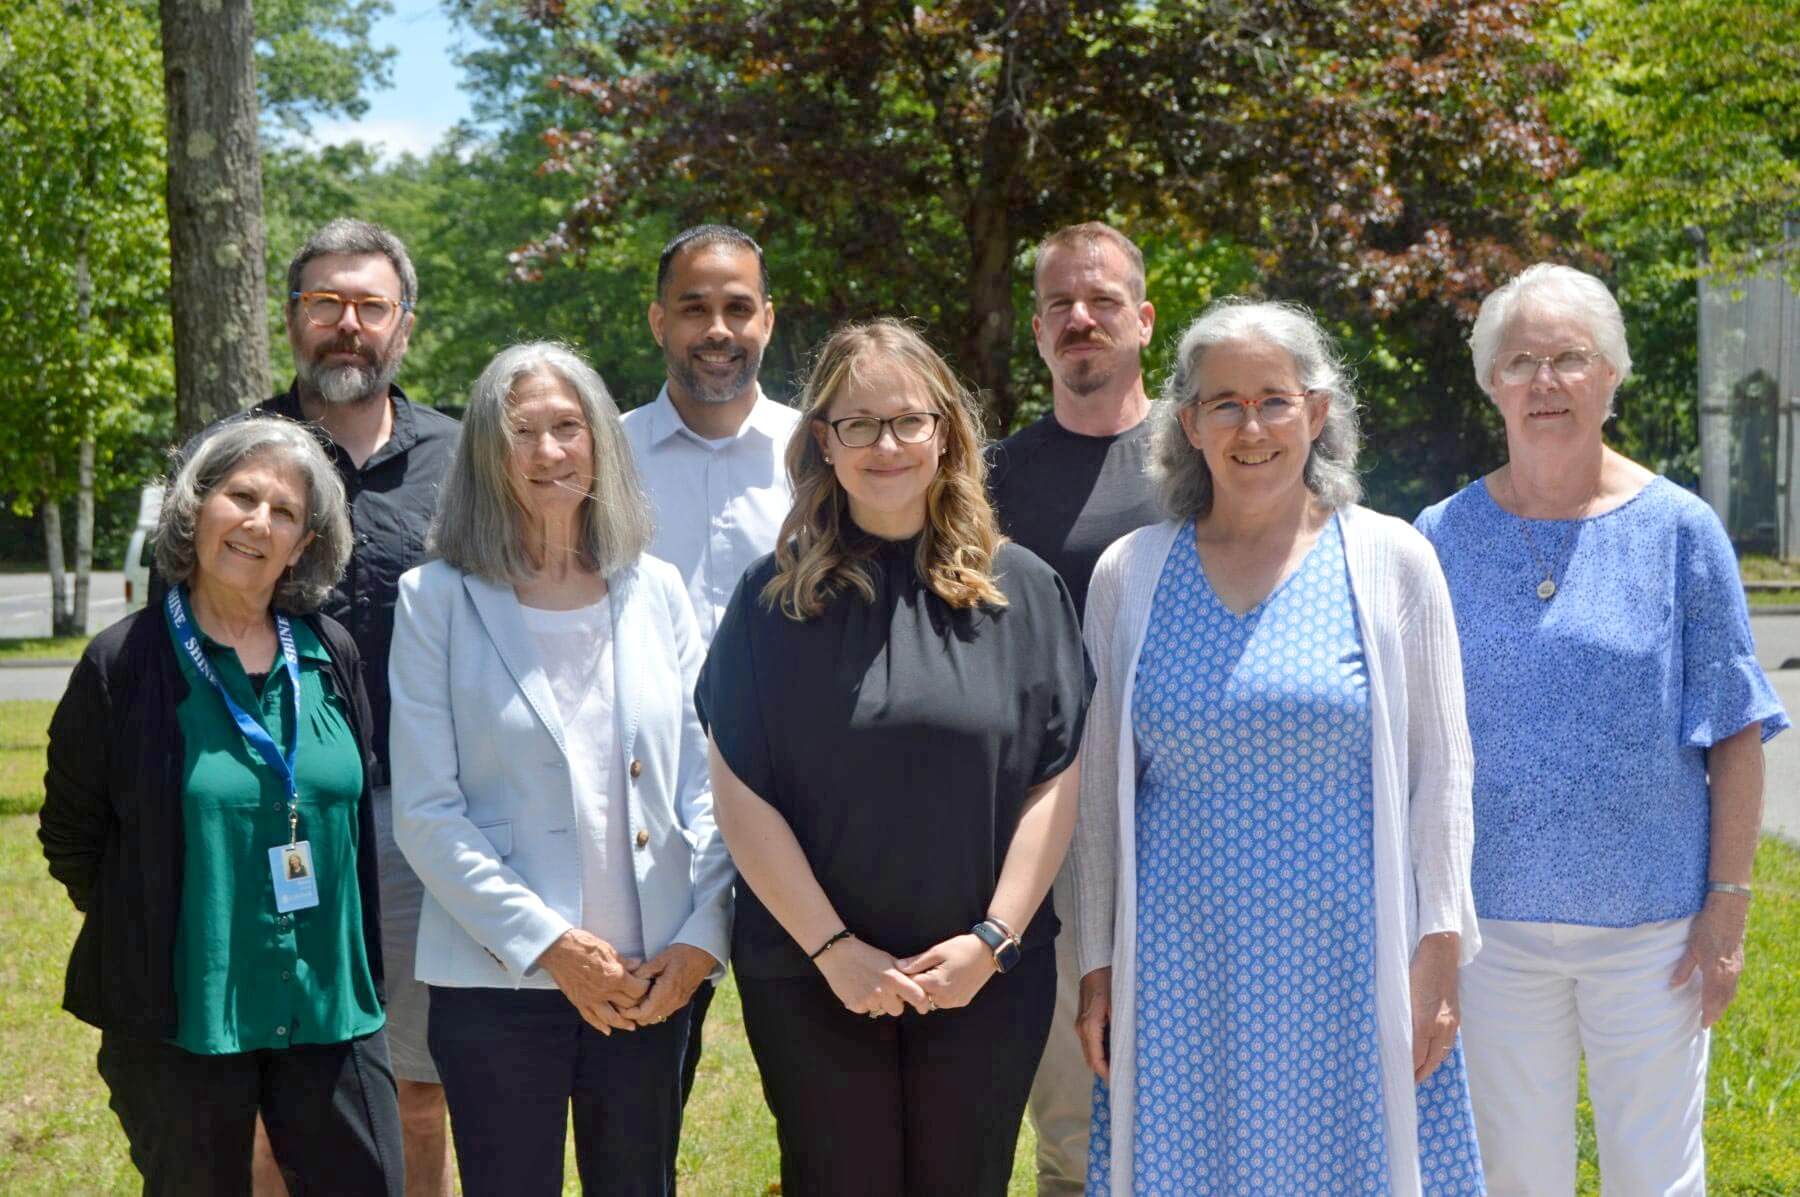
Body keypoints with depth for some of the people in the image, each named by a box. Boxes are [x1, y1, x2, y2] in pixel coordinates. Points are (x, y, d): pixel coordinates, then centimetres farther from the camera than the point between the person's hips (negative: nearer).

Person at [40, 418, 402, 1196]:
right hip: (180, 1019, -3)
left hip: (331, 1009, 3)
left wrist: (360, 960, 12)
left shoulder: (332, 655, 5)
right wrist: (143, 934, 4)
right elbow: (71, 835, 1)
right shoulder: (125, 663, -6)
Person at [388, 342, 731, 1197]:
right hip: (499, 980, -3)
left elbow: (704, 781, 8)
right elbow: (424, 812, -6)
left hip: (656, 982, 3)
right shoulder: (438, 599, -2)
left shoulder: (655, 590, 8)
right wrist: (547, 943, -12)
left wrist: (702, 935, -4)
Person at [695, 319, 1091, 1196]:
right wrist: (834, 949, -10)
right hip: (811, 981, -1)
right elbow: (742, 795, -4)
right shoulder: (775, 597, -1)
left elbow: (1055, 779, 0)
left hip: (987, 982, 1)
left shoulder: (1020, 588, 1)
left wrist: (992, 939, -9)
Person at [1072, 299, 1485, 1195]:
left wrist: (1439, 953, -4)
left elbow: (1439, 769, 2)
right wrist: (1098, 968, 7)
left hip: (1347, 956, -1)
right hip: (1184, 969, 2)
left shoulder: (1390, 561, 1)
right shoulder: (1130, 573, 5)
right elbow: (1101, 787, 9)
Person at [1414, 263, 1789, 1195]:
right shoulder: (1446, 536, 1)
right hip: (1492, 916, 1)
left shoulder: (1678, 529, -3)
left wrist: (1728, 901, -6)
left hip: (1650, 916, -1)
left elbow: (1735, 734, -1)